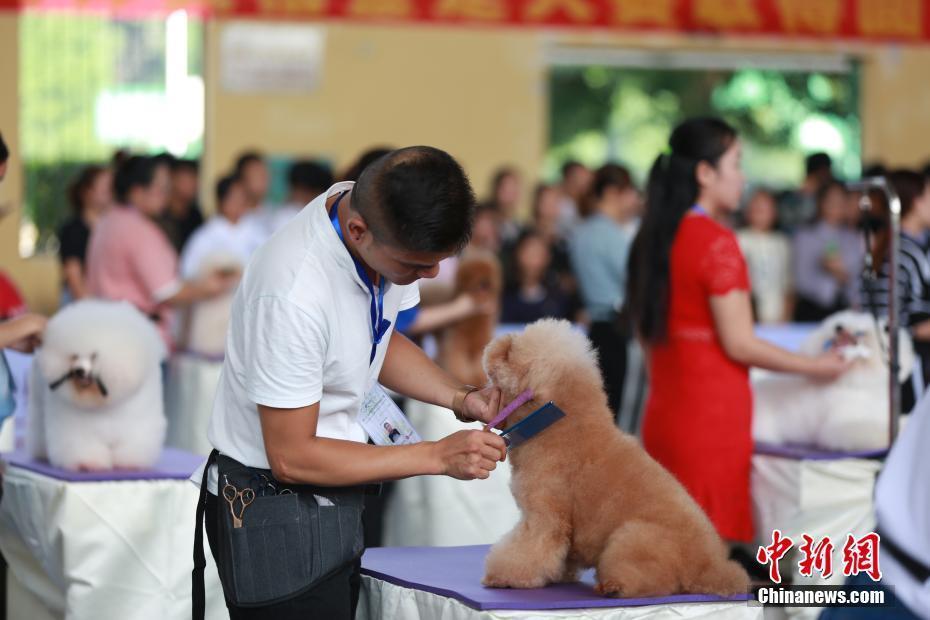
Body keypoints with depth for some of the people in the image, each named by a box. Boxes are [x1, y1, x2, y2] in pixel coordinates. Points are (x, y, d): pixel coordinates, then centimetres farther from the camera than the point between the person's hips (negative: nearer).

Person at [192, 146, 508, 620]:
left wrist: (460, 398, -4)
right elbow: (291, 457, -24)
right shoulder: (294, 292, -32)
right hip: (274, 511, -8)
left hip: (333, 499, 8)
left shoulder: (392, 233, -7)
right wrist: (438, 456, -21)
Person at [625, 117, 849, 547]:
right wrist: (817, 367, -4)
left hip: (662, 413, 8)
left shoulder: (652, 239, 10)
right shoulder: (716, 241, -13)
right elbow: (739, 344, -15)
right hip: (713, 418, -8)